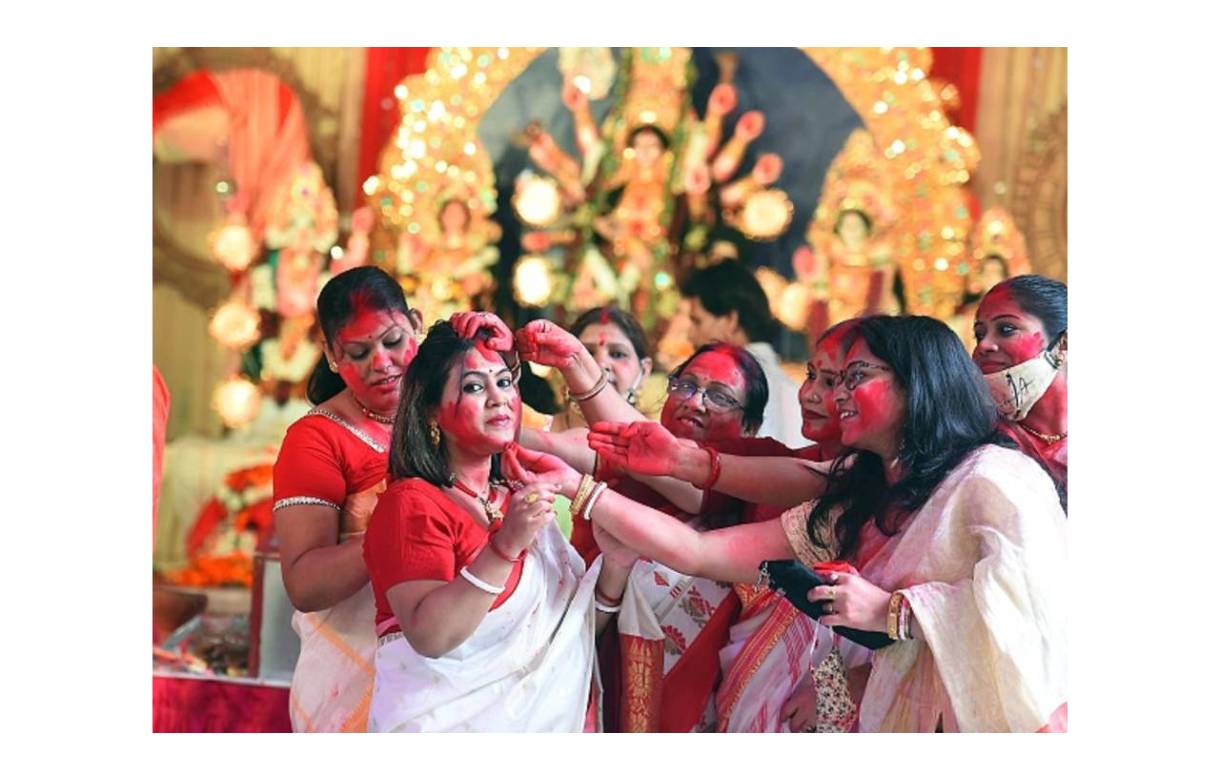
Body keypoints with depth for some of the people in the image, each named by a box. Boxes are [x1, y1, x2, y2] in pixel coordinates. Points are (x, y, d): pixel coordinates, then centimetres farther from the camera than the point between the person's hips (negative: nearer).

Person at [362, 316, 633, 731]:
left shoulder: (523, 499, 9)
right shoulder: (411, 503, -12)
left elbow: (574, 626, 9)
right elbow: (428, 635, -25)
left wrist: (614, 568, -7)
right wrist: (505, 546, -32)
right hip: (445, 721, -6)